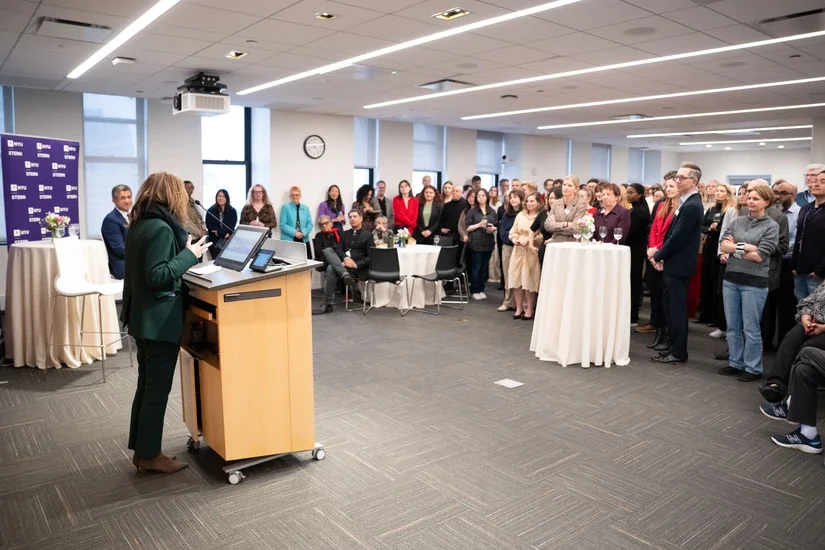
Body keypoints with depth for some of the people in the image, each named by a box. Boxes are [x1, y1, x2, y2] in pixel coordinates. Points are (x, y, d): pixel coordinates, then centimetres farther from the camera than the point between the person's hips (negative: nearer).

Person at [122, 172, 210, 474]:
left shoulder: (140, 224, 10)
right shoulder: (161, 228, -19)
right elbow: (158, 276, -24)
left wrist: (183, 253, 14)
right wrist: (189, 254, -18)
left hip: (144, 317, 10)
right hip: (160, 320, -10)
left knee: (147, 385, 16)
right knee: (158, 389, 1)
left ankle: (141, 450, 26)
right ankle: (150, 455, 12)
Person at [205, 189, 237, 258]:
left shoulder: (232, 211, 6)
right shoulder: (211, 210, 6)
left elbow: (231, 226, -3)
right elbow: (210, 226, -2)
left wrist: (219, 232, -15)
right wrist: (224, 234, -12)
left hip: (229, 241, 0)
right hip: (215, 242, 0)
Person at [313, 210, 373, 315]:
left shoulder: (368, 235, 6)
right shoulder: (346, 233, 22)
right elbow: (338, 248, 8)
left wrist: (355, 264, -17)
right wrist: (345, 258, -15)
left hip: (358, 268, -6)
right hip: (344, 264, 6)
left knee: (331, 269, -31)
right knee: (327, 250, -22)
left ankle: (327, 304, -28)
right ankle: (345, 274, -36)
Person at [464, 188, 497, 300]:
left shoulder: (492, 211, 11)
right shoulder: (472, 211, 0)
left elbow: (496, 226, 15)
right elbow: (467, 227, -4)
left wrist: (492, 229, -7)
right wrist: (479, 225, -16)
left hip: (489, 242, 4)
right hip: (476, 243, -3)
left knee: (484, 268, 7)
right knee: (476, 268, -1)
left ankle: (481, 289, 17)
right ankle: (474, 291, 7)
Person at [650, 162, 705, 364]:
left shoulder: (692, 206, -18)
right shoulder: (687, 203, 14)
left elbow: (678, 237, -22)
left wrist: (658, 256, -10)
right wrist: (661, 255, 6)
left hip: (679, 264, -10)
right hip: (675, 262, 10)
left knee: (677, 309, -2)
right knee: (670, 307, 16)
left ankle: (678, 352, 7)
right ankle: (673, 345, 27)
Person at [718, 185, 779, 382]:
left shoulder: (771, 226, -5)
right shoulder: (738, 221, 8)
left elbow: (760, 255, -14)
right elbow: (723, 245, -2)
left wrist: (735, 249, -6)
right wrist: (744, 247, -15)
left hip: (754, 283, -5)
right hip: (731, 279, 5)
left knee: (751, 328, 3)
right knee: (732, 326, 11)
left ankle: (753, 368, 15)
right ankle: (736, 363, 23)